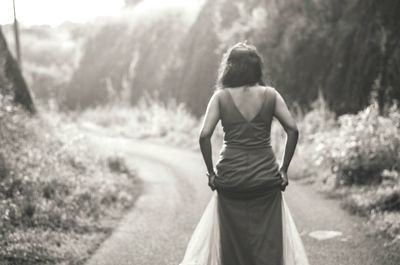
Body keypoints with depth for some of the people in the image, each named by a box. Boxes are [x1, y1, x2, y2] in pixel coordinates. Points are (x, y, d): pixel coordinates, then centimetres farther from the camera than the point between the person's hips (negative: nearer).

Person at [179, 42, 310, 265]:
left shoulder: (221, 97, -1)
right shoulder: (270, 95, 1)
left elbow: (205, 135, -9)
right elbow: (293, 130, -6)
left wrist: (211, 172, 0)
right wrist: (284, 169, 1)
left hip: (230, 178, 0)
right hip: (265, 177, 0)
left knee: (233, 243, 13)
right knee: (267, 242, 9)